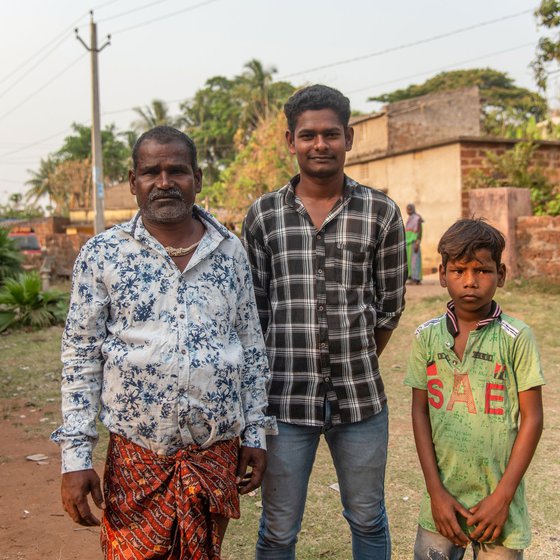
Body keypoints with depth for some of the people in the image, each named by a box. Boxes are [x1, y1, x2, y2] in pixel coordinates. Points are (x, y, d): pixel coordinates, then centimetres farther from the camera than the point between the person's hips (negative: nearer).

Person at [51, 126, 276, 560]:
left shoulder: (231, 251, 3)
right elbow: (81, 357, -2)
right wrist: (76, 456, -5)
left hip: (219, 455, 2)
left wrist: (256, 433, 6)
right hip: (136, 459, -2)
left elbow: (252, 348, 8)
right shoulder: (101, 254, -3)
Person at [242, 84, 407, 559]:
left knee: (368, 521, 18)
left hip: (360, 398, 1)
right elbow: (254, 307, 5)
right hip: (284, 397, 0)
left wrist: (355, 368, 7)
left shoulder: (381, 213, -1)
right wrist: (280, 371, 4)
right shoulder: (263, 215, 1)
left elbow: (390, 304, 6)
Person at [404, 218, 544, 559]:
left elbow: (532, 418, -6)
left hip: (497, 499, -2)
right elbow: (420, 412, 2)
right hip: (444, 500, 2)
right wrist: (436, 491, -3)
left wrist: (502, 496, -8)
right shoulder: (427, 336, -1)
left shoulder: (515, 337, -9)